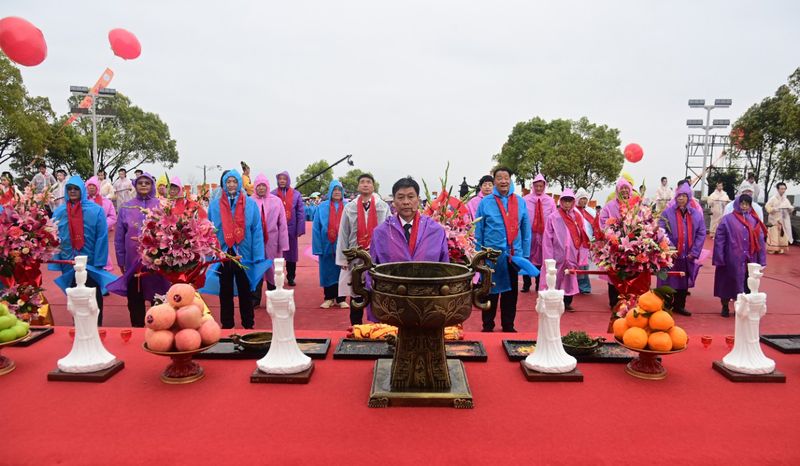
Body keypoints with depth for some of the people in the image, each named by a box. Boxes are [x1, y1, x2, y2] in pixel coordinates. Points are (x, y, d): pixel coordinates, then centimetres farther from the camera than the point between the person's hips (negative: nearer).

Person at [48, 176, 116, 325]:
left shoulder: (95, 210, -6)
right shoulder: (59, 212, 3)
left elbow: (102, 237, -8)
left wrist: (99, 262, -12)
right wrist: (56, 262, -1)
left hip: (90, 263, -3)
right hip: (69, 264, 3)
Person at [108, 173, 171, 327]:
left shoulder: (161, 206, 0)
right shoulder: (126, 208, 4)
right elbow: (119, 237, 7)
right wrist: (121, 261, 4)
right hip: (133, 262, 1)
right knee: (134, 301, 9)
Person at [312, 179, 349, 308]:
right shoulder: (322, 207, 0)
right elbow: (316, 228, -1)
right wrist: (318, 246, -7)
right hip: (327, 245, 0)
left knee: (342, 272, 7)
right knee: (328, 272, 8)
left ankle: (341, 298, 17)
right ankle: (329, 298, 20)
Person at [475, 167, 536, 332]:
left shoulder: (520, 202, 2)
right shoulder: (485, 202, -4)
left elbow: (526, 230, 5)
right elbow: (478, 231, -1)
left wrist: (525, 254, 3)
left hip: (514, 255, 2)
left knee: (510, 292, 12)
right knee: (490, 292, 8)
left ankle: (508, 325, 26)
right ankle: (488, 326, 20)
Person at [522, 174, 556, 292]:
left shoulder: (550, 201, 4)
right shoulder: (525, 200, -2)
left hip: (544, 234, 1)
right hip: (528, 233, -1)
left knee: (541, 259, 8)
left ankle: (540, 285, 18)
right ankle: (526, 284, 15)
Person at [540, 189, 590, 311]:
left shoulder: (578, 217, 5)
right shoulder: (553, 217, -5)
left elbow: (583, 239, 6)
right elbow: (547, 240, -5)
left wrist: (582, 257, 0)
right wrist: (549, 259, -10)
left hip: (573, 256, 3)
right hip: (557, 256, -3)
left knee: (570, 280, 10)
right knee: (556, 280, 2)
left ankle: (567, 302, 23)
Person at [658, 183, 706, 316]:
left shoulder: (696, 214, 5)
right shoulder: (667, 213, -4)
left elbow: (701, 234, 4)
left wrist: (694, 252, -5)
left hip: (687, 256, 3)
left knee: (683, 282, 12)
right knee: (668, 282, 3)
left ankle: (679, 306, 25)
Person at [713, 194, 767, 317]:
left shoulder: (754, 221, 7)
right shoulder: (728, 219, -4)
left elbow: (760, 241, 7)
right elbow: (719, 239, -6)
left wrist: (762, 260, 2)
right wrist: (719, 258, -12)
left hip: (749, 260, 3)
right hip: (732, 259, -3)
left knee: (747, 285, 9)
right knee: (729, 283, 6)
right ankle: (725, 307, 21)